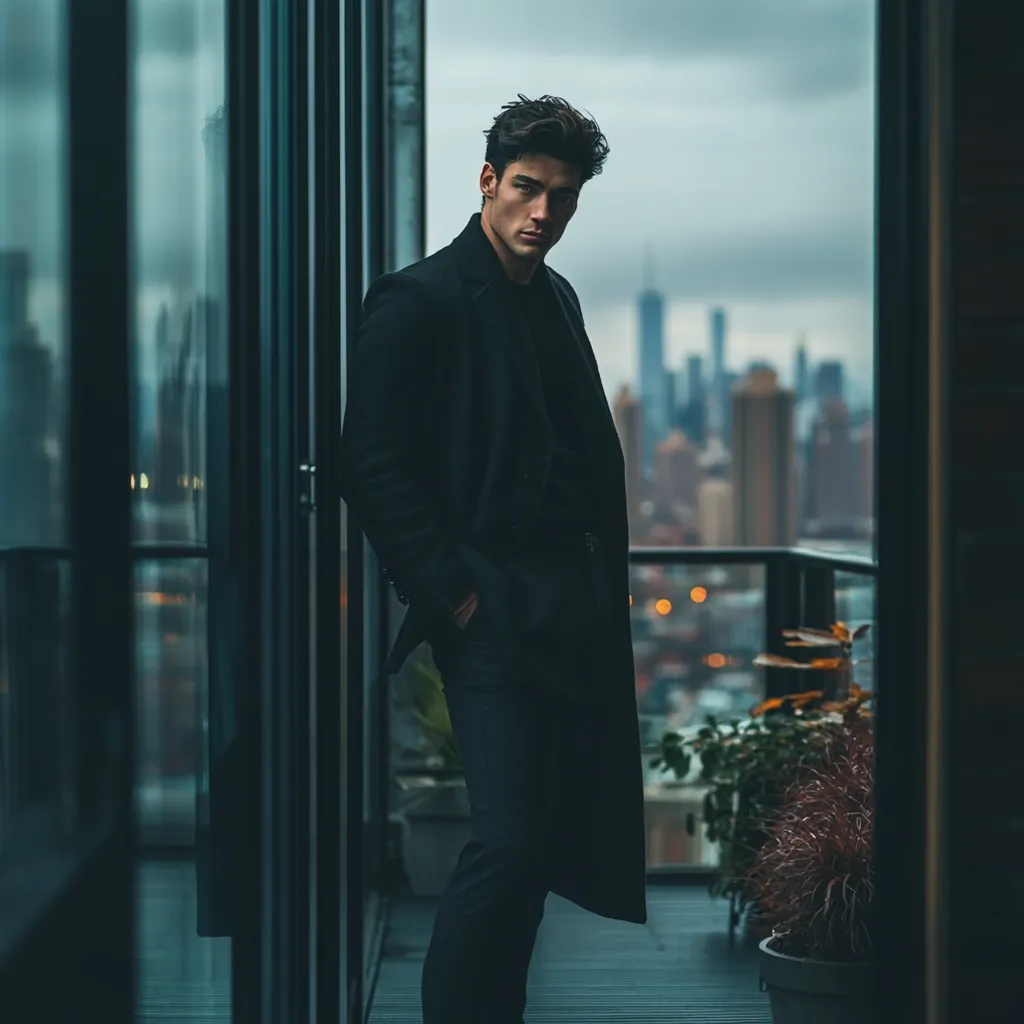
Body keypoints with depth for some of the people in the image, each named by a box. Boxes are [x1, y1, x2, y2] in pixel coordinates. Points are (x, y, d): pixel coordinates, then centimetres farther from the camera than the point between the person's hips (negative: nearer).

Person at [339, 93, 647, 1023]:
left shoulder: (557, 298, 19)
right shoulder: (421, 300, -5)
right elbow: (374, 468, -11)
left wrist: (612, 577, 13)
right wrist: (450, 593, -14)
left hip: (580, 615, 8)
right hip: (496, 613, -8)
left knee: (564, 837, 9)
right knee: (509, 843, -13)